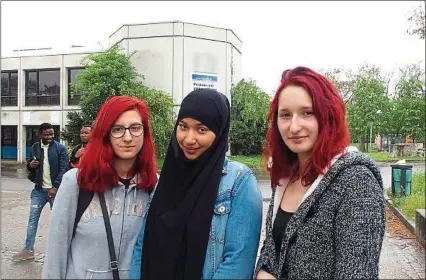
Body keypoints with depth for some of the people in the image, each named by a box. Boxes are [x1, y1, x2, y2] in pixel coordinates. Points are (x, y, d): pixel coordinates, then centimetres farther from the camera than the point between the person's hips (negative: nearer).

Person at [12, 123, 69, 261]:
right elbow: (29, 165, 18)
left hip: (55, 189, -4)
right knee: (32, 219, 6)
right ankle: (28, 250, 16)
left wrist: (55, 187, -17)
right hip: (39, 189, 4)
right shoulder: (34, 147, 7)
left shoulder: (60, 148, -7)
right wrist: (30, 165, -7)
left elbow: (64, 169, -10)